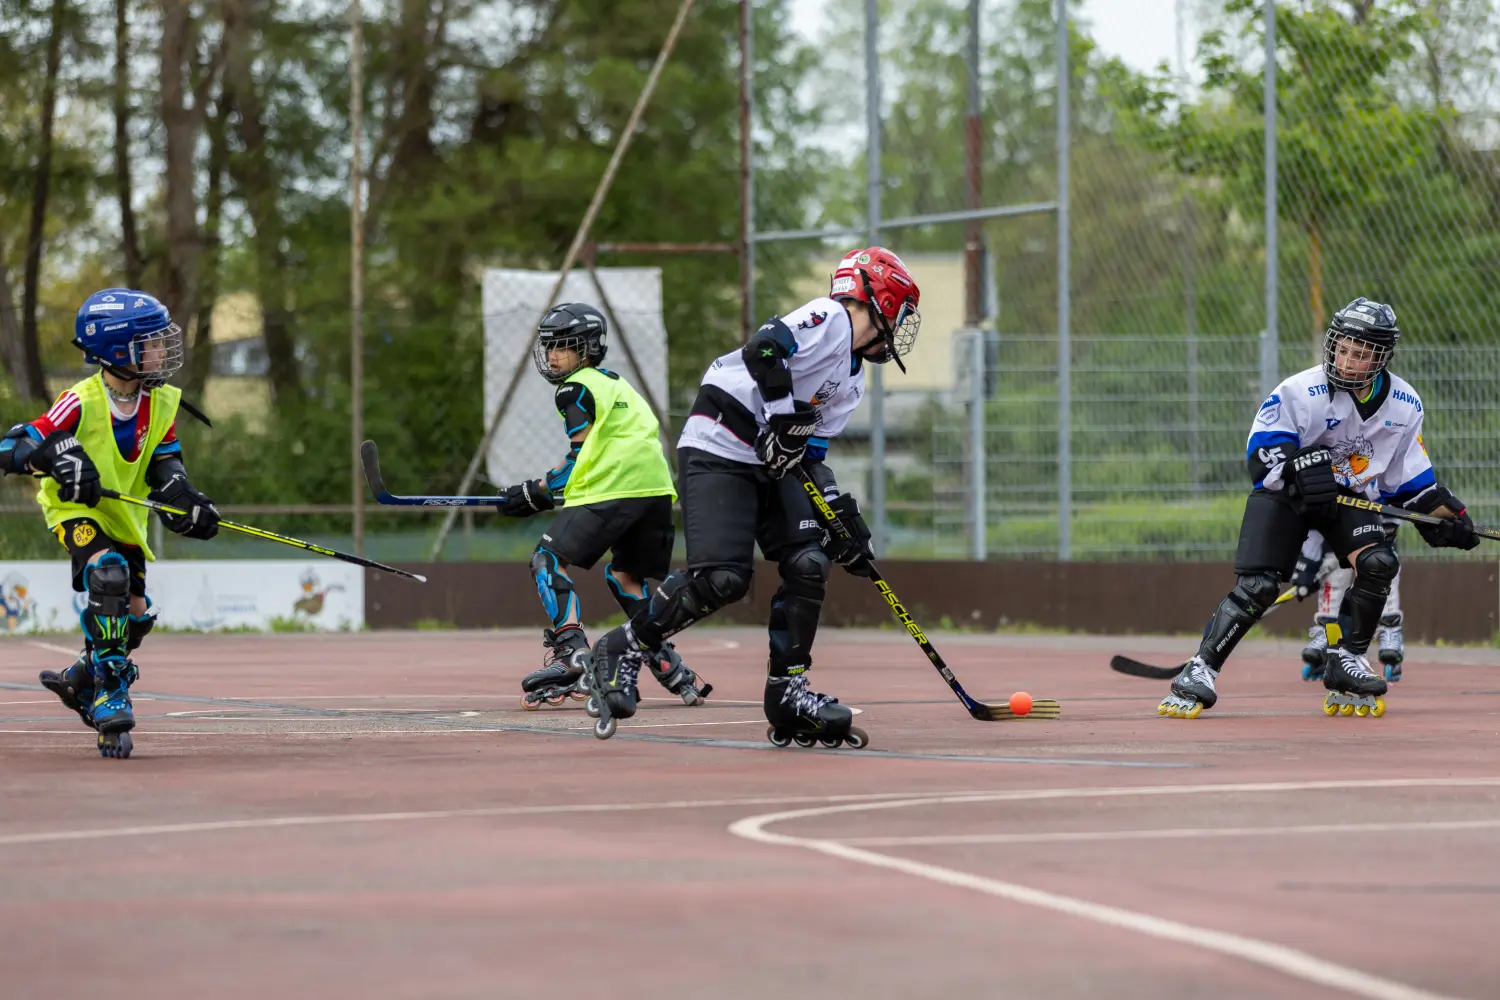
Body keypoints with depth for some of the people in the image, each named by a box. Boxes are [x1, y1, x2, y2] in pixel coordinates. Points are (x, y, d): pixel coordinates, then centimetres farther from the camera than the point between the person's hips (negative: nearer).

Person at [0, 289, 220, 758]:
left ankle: (79, 683, 30)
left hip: (125, 514, 6)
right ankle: (111, 696, -26)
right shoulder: (81, 403, -24)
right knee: (108, 576, -31)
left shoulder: (161, 403, -7)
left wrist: (186, 503, -23)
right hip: (76, 508, -6)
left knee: (135, 615, 2)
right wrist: (55, 455, -43)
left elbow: (165, 465, -3)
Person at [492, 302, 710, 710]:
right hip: (656, 490, 8)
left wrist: (535, 493, 2)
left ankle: (572, 655, -23)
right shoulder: (617, 384, 28)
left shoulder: (576, 388, 3)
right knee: (625, 575, 21)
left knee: (549, 560, -5)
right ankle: (671, 670, 11)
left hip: (612, 492, -8)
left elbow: (581, 458, -5)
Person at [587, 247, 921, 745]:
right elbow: (763, 350, -25)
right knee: (721, 579, -19)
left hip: (772, 462, 10)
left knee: (809, 565, -3)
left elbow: (812, 452, 17)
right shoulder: (827, 318, -9)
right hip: (718, 452, -10)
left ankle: (788, 691, 7)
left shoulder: (851, 379, 19)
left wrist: (844, 518, 9)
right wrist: (784, 419, -22)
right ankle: (623, 650, 0)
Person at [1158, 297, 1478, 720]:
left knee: (1379, 562, -22)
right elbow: (1260, 457, -21)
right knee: (1257, 586, -17)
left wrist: (1445, 515, 1)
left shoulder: (1405, 405, -6)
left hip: (1350, 495, 4)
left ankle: (1345, 662, -6)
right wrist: (1301, 469, -38)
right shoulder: (1300, 392, -21)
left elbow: (1410, 477, 8)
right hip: (1282, 493, -4)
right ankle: (1199, 673, -10)